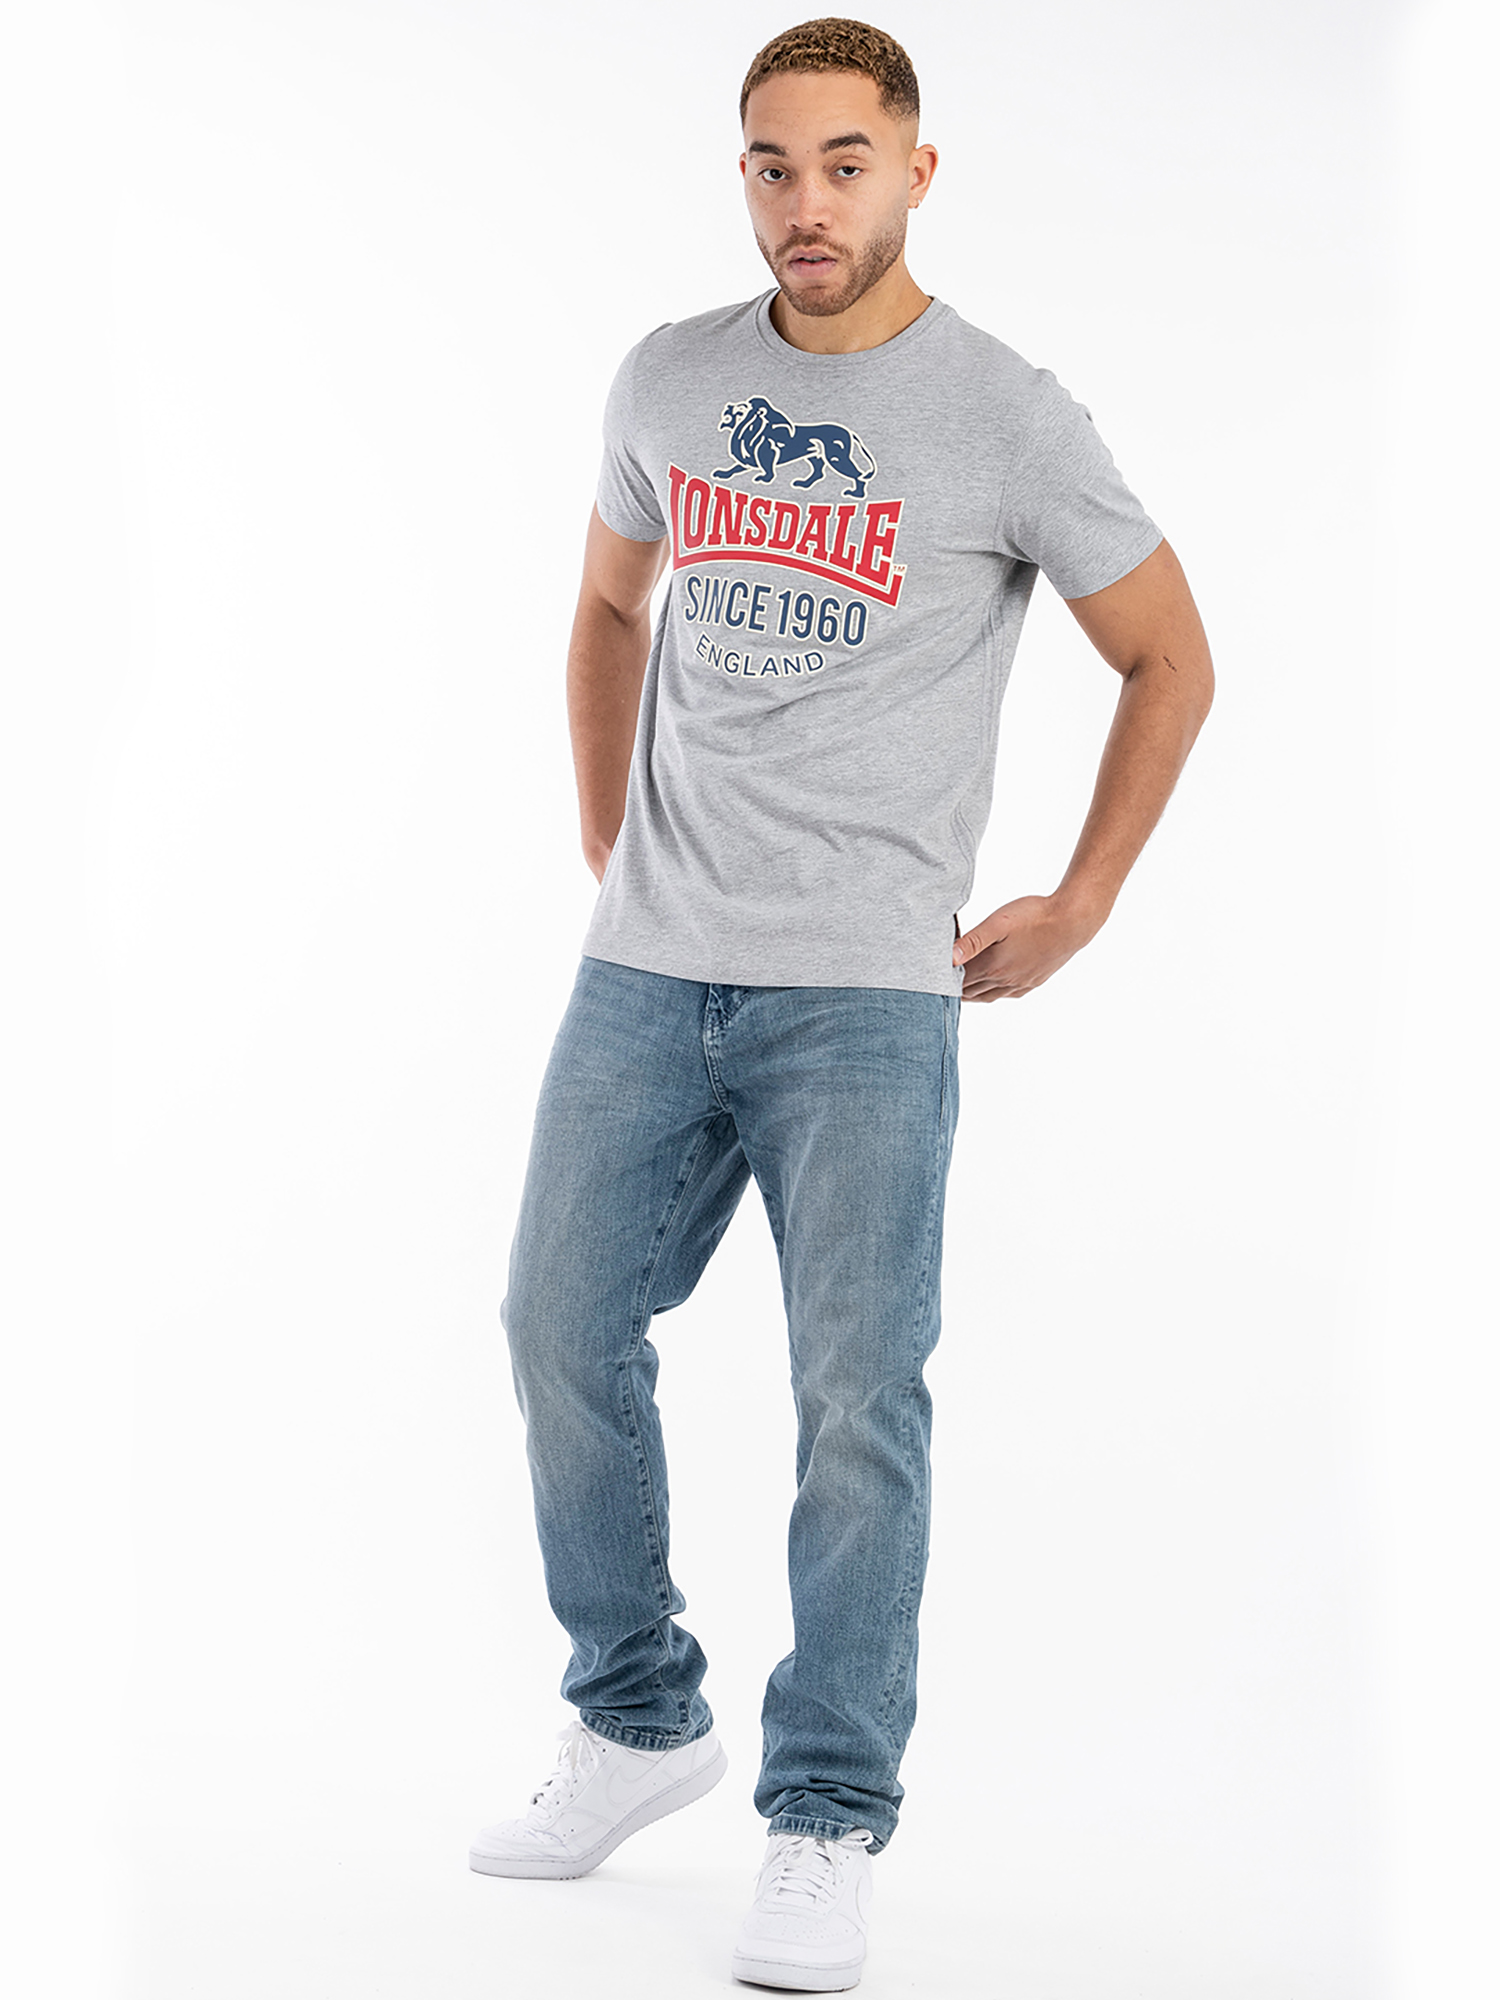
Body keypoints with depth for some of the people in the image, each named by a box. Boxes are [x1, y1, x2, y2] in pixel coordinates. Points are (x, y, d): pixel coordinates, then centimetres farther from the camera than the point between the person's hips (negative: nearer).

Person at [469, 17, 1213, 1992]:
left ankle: (829, 1823, 9)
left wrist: (1076, 909, 3)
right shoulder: (668, 381, 7)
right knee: (563, 1326, 7)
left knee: (857, 1398, -4)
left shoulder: (1010, 420, -5)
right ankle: (642, 1724, 26)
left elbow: (1171, 661, 5)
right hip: (646, 972, 5)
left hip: (867, 995, -4)